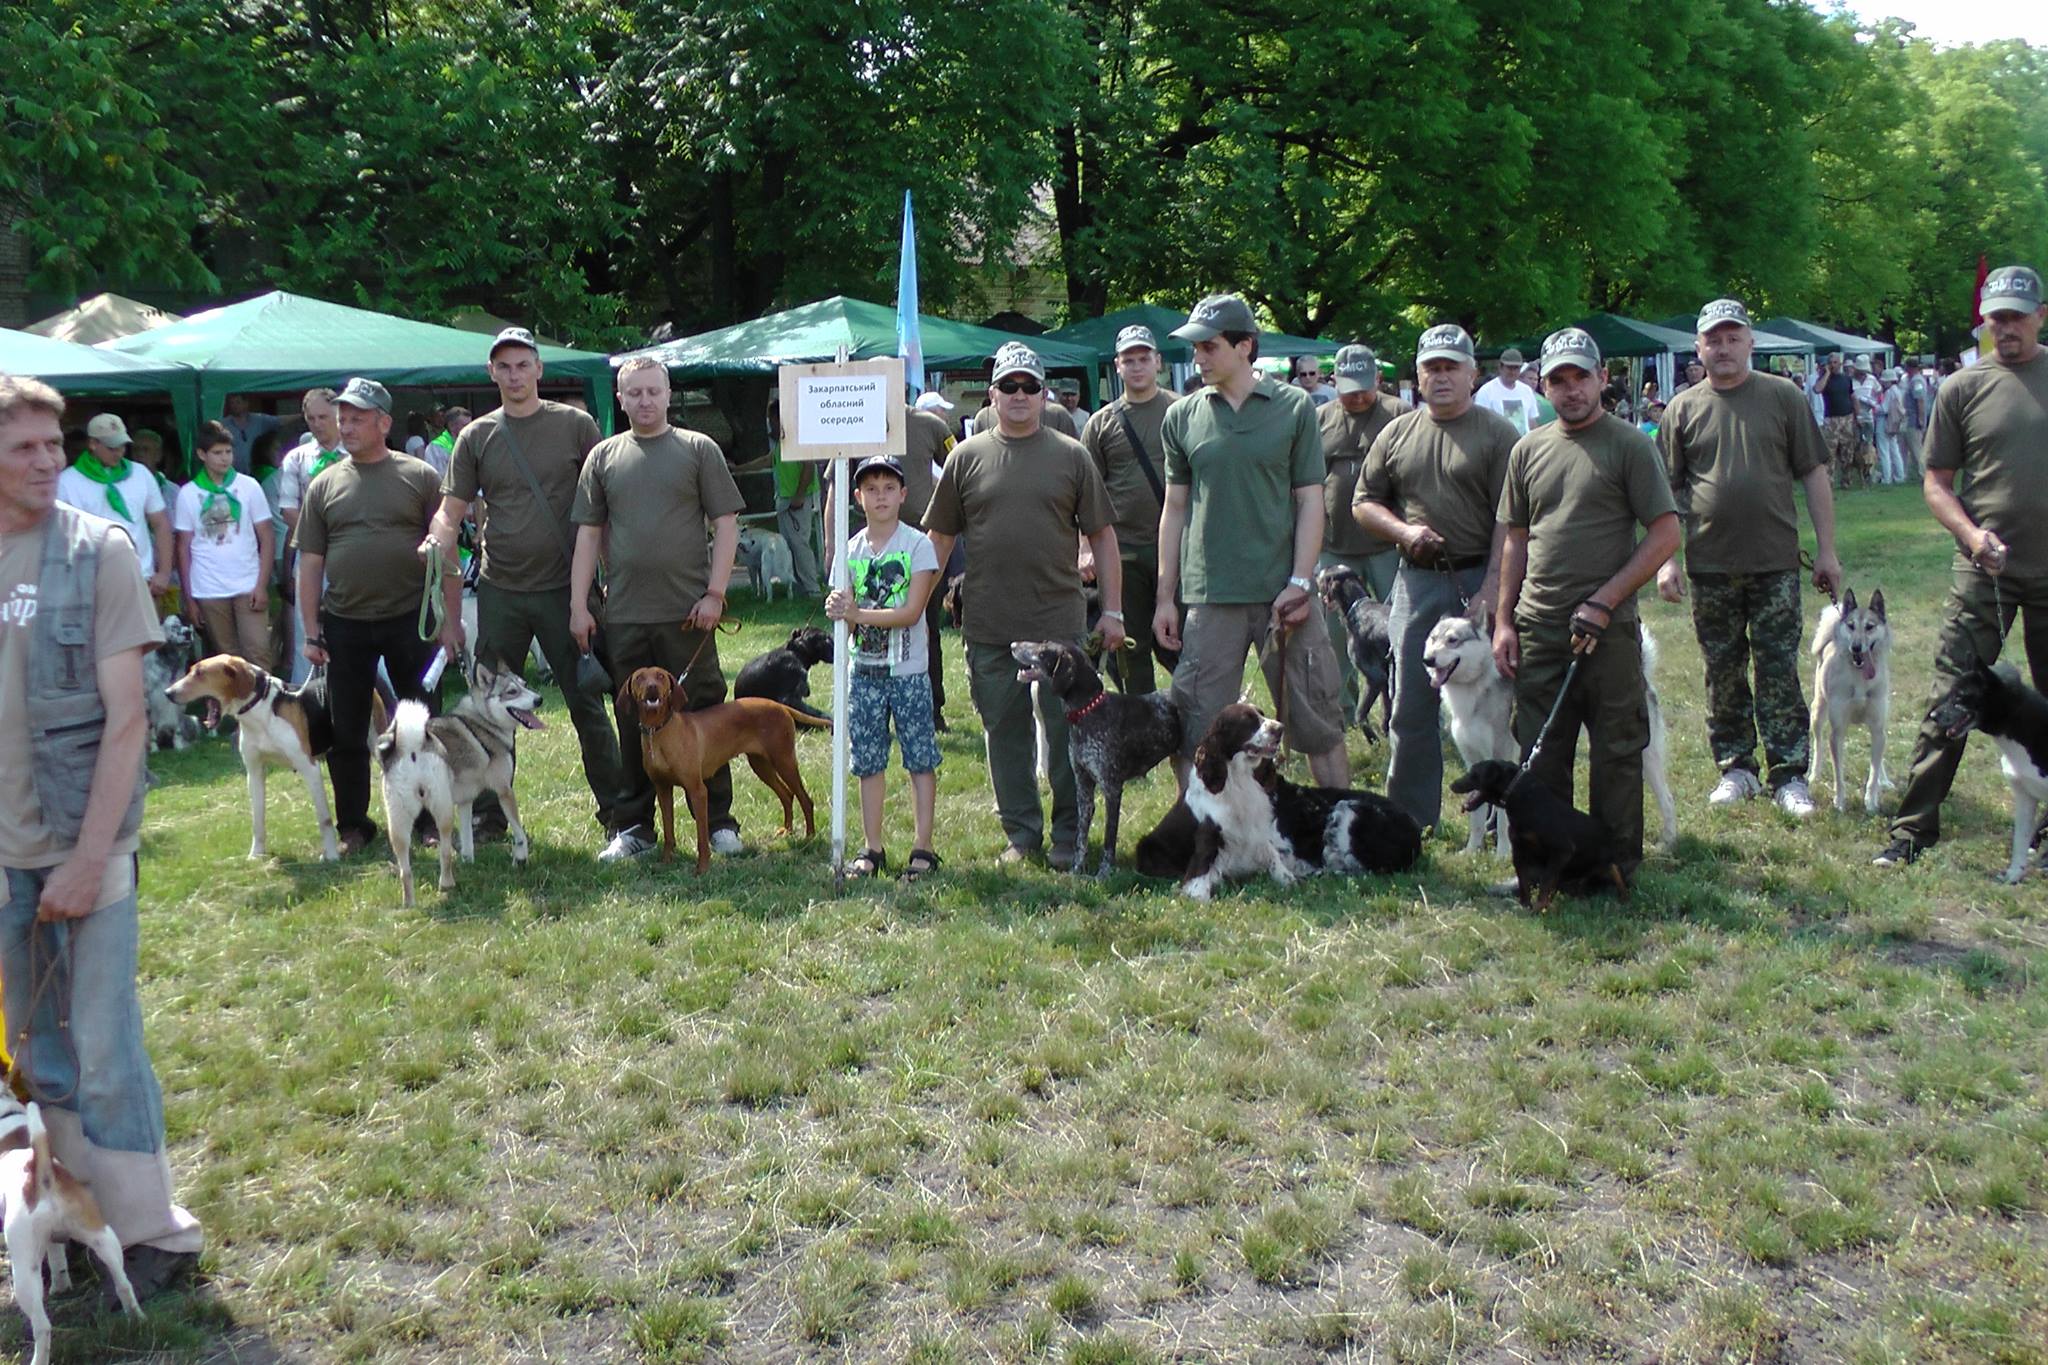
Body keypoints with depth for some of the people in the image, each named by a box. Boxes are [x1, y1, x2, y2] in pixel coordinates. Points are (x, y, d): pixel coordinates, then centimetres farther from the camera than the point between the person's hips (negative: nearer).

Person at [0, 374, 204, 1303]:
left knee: (104, 1049, 1)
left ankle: (151, 1232, 14)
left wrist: (89, 857, -14)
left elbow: (125, 720, -10)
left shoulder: (98, 553, -8)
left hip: (81, 844, -4)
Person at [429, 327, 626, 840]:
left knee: (587, 702, 4)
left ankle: (616, 810, 14)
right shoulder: (476, 437, 5)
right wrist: (438, 542, -17)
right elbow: (451, 510, 5)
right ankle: (488, 814, 22)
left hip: (563, 588, -2)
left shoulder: (575, 425, 0)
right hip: (500, 591, 2)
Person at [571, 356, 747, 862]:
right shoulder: (604, 456, 11)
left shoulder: (698, 449, 4)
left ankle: (719, 821, 14)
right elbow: (588, 534, 10)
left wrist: (714, 593, -8)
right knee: (634, 722, 8)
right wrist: (578, 605, 4)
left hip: (687, 611, -2)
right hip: (625, 614, 2)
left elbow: (725, 524, 0)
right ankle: (634, 828, 17)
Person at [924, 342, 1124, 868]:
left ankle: (1070, 834, 15)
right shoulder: (967, 458, 7)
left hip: (1060, 621, -1)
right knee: (1004, 731, 8)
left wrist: (1112, 610, 3)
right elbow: (940, 538, 11)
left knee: (1067, 730, 2)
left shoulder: (1071, 456, 6)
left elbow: (1102, 536, 7)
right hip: (988, 626, 1)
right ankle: (1020, 831, 21)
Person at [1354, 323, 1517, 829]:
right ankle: (1410, 820, 17)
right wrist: (1403, 530, -5)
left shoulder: (1498, 434, -2)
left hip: (1480, 579, -4)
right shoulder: (1398, 433, 12)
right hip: (1416, 580, 4)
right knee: (1410, 708, 7)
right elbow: (1363, 502, 15)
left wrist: (1490, 591, -16)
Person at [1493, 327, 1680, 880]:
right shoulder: (1528, 450, 12)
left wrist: (1603, 601, -12)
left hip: (1608, 628, -4)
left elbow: (1666, 534, -5)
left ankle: (1618, 865, 15)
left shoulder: (1629, 445, -1)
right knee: (1541, 756, 8)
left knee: (1616, 753, 4)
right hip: (1538, 627, 4)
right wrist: (1504, 619, 9)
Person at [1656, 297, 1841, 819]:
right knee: (1722, 674, 8)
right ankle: (1736, 768, 19)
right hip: (1710, 565, 1)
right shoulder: (1683, 408, 5)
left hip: (1775, 563, -1)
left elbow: (1814, 476, 5)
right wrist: (1666, 559, -1)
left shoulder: (1784, 397, 3)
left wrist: (1827, 551, 2)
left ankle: (1788, 774, 6)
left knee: (1780, 672, 0)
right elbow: (1666, 491, 7)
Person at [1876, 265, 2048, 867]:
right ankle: (1915, 825, 2)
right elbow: (1936, 482, 2)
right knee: (1951, 696, -3)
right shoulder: (1963, 387, 1)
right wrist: (1972, 534, -14)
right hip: (1986, 570, -2)